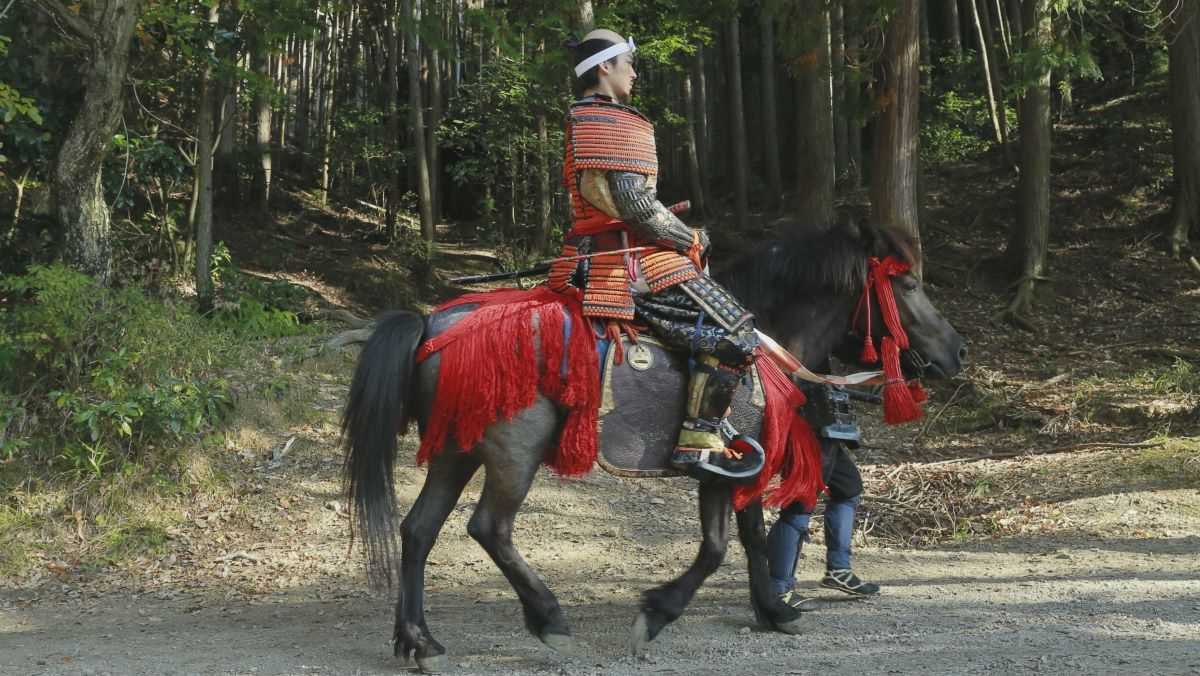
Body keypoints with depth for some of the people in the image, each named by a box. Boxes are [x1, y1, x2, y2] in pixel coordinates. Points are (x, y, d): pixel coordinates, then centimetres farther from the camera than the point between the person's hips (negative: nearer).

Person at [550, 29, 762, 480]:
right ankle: (698, 442, -16)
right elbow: (634, 204, -20)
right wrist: (692, 240, -7)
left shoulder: (584, 119, 21)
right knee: (734, 333, -15)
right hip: (633, 261, -11)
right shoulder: (610, 120, -12)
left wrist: (679, 237, 18)